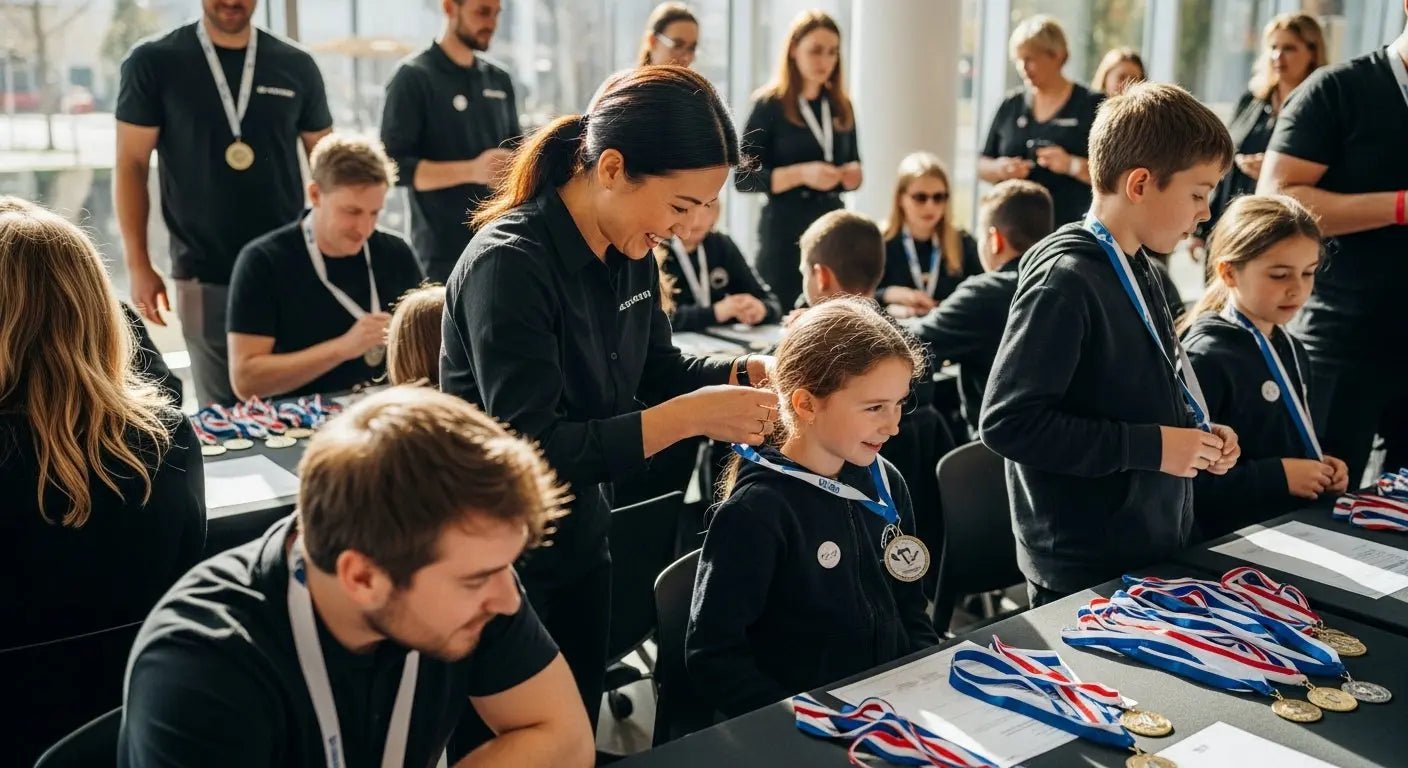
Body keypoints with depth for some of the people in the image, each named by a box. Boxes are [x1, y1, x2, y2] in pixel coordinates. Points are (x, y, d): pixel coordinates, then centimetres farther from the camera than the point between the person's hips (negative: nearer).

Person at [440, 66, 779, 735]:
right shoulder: (509, 264, -26)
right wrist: (690, 417, -33)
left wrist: (755, 372, -8)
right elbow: (531, 449, -31)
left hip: (580, 545, 8)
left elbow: (658, 371, 10)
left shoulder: (630, 255, -2)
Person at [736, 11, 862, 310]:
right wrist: (801, 174, -20)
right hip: (785, 230, -5)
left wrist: (853, 175, -3)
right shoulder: (770, 105, -5)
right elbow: (743, 179, -9)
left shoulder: (841, 107, 11)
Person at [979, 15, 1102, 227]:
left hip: (1070, 226, -3)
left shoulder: (1092, 105, 1)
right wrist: (998, 169, -5)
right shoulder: (1010, 106, 12)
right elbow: (983, 166, 16)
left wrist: (1073, 165, -18)